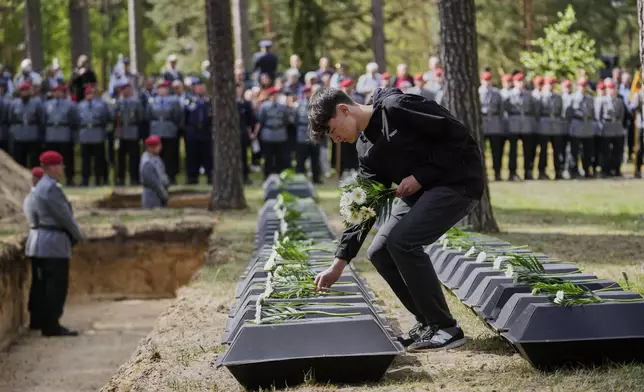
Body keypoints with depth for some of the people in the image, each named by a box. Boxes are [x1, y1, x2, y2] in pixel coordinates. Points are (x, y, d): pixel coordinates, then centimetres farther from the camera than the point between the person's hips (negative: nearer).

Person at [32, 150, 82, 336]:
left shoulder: (40, 186, 15)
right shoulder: (51, 188, -17)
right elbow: (64, 216, -17)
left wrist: (73, 234, 13)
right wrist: (77, 235, -2)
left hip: (43, 241, 10)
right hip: (56, 242, -10)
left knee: (47, 285, 13)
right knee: (57, 286, -7)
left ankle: (47, 324, 17)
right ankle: (52, 326, -5)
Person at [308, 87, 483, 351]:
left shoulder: (395, 107, -17)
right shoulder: (366, 148, 8)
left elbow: (457, 133, -19)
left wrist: (420, 176, -17)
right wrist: (339, 264, 7)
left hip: (458, 180, -9)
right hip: (423, 190, 9)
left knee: (402, 241, -22)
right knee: (379, 252, 1)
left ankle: (446, 328, -12)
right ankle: (427, 322, 12)